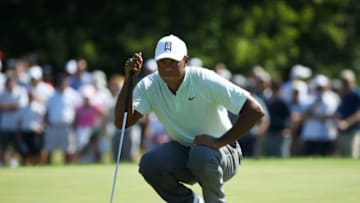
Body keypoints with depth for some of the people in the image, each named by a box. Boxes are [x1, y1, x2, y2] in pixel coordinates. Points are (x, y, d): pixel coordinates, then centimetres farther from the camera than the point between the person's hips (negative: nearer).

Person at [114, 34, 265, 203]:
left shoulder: (206, 80, -23)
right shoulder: (149, 86, -11)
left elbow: (255, 111, -26)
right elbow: (121, 123, -23)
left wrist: (219, 142, -30)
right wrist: (129, 80, -30)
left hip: (222, 152, -4)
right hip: (182, 153, 4)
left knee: (201, 155, -38)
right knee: (149, 164, -25)